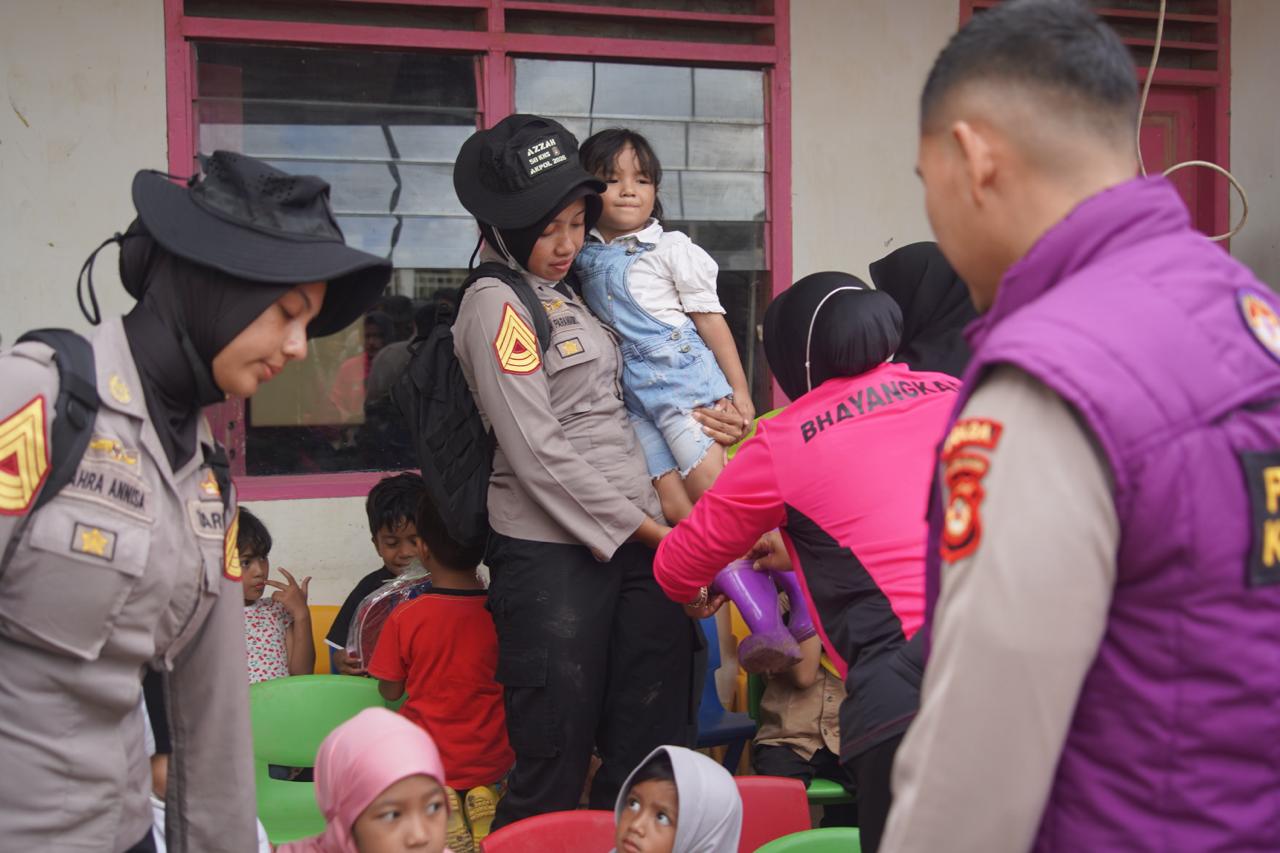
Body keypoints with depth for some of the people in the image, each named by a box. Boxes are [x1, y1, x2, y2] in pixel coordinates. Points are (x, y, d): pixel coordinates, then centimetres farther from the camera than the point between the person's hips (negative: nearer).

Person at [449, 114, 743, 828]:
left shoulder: (569, 297, 19)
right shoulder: (496, 304, -6)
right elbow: (538, 452, -13)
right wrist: (649, 528, -12)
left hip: (632, 543, 8)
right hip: (552, 553, -8)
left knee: (653, 754, 7)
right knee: (555, 770, -5)